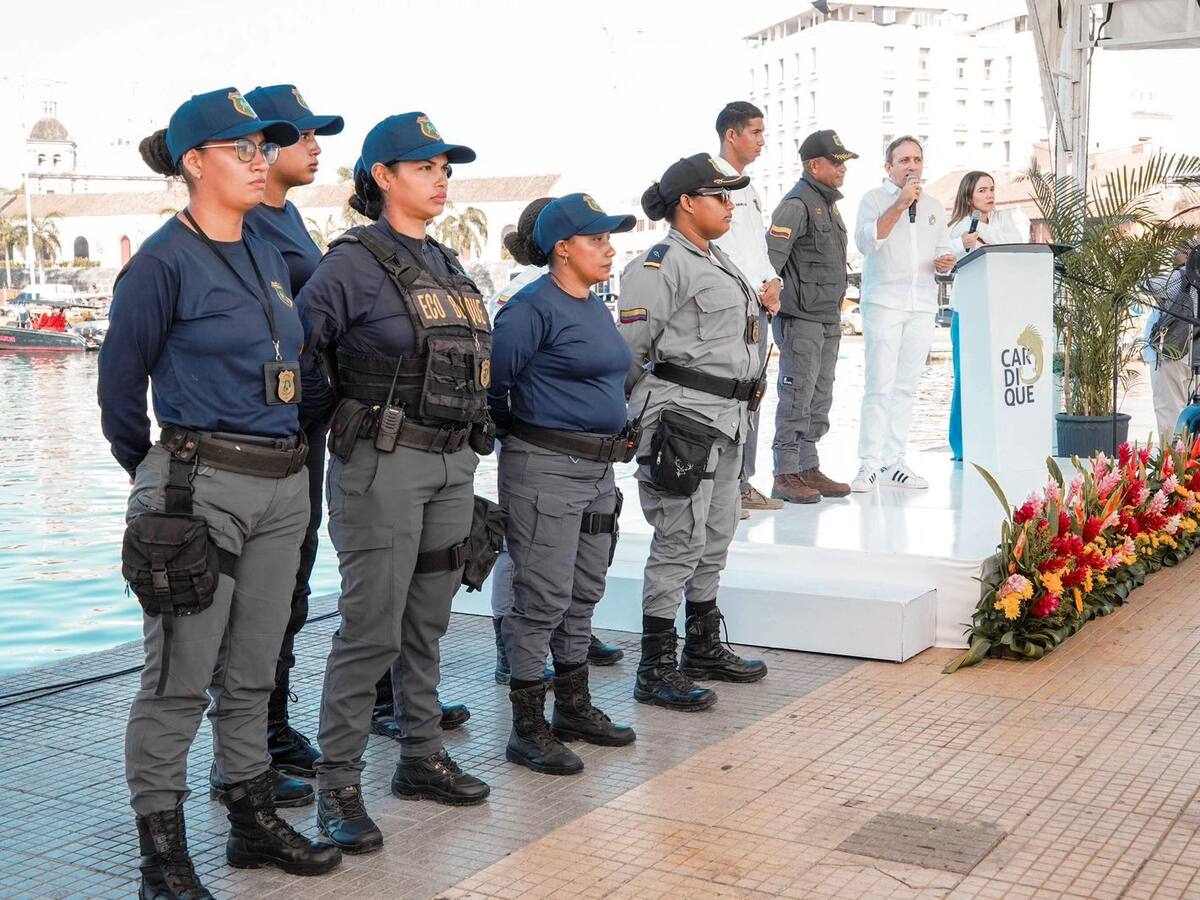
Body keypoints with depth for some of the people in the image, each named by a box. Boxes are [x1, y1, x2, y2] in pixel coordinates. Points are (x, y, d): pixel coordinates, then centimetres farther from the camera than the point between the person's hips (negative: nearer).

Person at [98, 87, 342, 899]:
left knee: (252, 671, 15)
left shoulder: (270, 259, 13)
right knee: (180, 678, -1)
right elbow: (120, 381, -1)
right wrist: (153, 473, 10)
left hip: (281, 486, 7)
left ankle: (255, 822, 27)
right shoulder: (164, 261, -9)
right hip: (200, 487, -7)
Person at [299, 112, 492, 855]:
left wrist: (469, 444, 16)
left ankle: (423, 759, 28)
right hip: (383, 465, -7)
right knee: (371, 628, -5)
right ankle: (338, 786, 6)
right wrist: (340, 412, -8)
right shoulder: (354, 264, -9)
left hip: (453, 464, 7)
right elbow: (295, 349, -13)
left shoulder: (448, 266, 14)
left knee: (428, 621, 15)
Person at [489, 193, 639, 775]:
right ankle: (528, 730, 5)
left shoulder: (595, 306, 14)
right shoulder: (534, 308, -14)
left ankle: (574, 708, 29)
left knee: (583, 594, 16)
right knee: (543, 599, -4)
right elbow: (492, 382, -15)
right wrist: (515, 432, -3)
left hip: (598, 468, 9)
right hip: (545, 469, -9)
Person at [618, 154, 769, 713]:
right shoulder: (661, 264, -12)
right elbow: (628, 350, -13)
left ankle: (703, 649, 28)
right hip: (683, 416, -10)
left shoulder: (717, 262, 18)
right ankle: (655, 671, 0)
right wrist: (638, 413, -7)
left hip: (725, 416, 10)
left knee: (715, 538, 15)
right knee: (680, 542, -7)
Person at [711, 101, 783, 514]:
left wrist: (772, 282, 6)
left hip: (759, 304, 9)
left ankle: (742, 484, 16)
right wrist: (759, 290, -11)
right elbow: (719, 247, -15)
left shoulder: (747, 186, 22)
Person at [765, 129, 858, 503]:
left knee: (820, 400, 12)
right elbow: (770, 256, -20)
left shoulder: (830, 205, 18)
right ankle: (785, 475, 0)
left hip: (828, 321, 9)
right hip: (800, 320, -9)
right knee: (797, 398, -6)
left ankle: (809, 469, 19)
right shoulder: (797, 205, -12)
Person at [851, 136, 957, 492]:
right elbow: (866, 242, -12)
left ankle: (893, 461, 8)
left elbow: (945, 251, 26)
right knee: (880, 386, -12)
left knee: (905, 386, 4)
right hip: (883, 301, -5)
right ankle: (869, 465, -11)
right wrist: (900, 205, -16)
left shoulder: (934, 207, 20)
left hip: (922, 306, 5)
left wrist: (947, 262, 2)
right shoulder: (874, 199, 4)